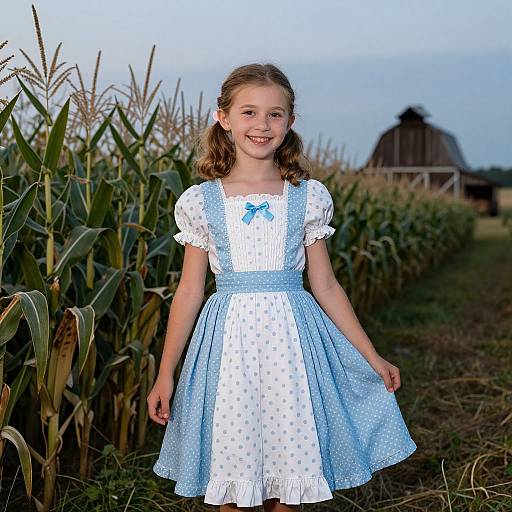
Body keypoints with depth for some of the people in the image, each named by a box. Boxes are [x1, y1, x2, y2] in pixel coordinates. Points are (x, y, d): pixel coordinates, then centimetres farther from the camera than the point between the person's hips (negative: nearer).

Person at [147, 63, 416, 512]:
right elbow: (189, 292, 5)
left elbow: (326, 285, 8)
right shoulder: (201, 201, 2)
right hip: (230, 340, 0)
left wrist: (373, 358, 8)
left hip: (291, 339, 1)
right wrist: (165, 374, 6)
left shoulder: (308, 198, 4)